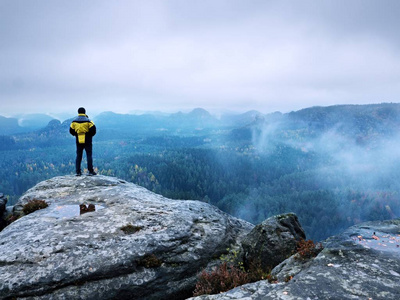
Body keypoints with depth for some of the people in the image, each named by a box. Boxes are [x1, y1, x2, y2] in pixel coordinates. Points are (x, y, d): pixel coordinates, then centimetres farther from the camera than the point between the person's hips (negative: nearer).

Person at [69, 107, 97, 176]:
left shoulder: (74, 121, 3)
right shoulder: (88, 121, -8)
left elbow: (71, 131, 5)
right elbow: (93, 129, -13)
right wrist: (90, 135, 6)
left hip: (79, 141, 3)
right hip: (87, 141, -3)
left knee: (78, 156, 9)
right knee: (89, 155, 1)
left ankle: (78, 171, 8)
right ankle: (91, 171, -1)